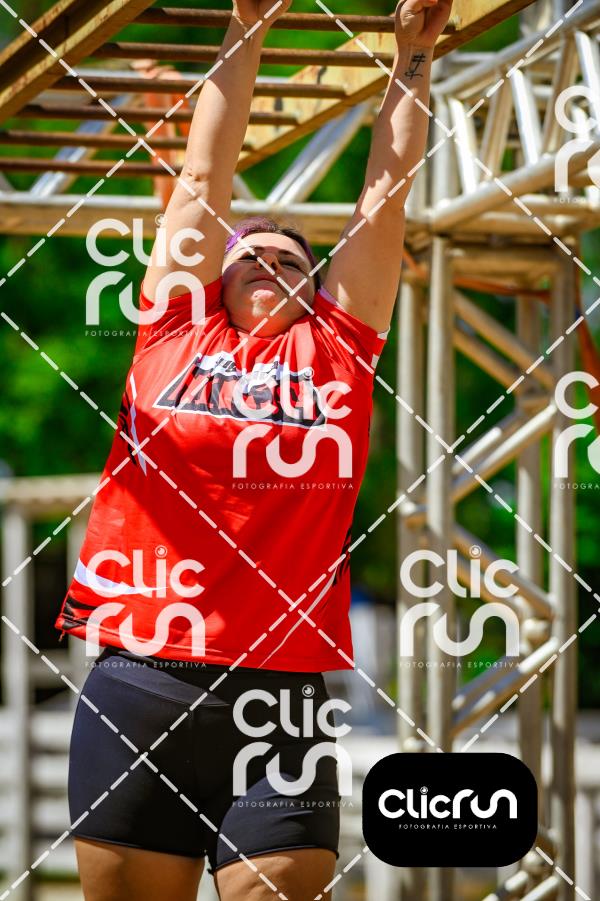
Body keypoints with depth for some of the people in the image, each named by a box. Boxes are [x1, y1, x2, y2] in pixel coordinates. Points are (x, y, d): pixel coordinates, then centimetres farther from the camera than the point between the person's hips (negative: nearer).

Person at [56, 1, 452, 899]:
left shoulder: (336, 351, 14)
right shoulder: (177, 332, 13)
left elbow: (387, 190, 17)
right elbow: (205, 174, 15)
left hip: (283, 699, 0)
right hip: (139, 683, 0)